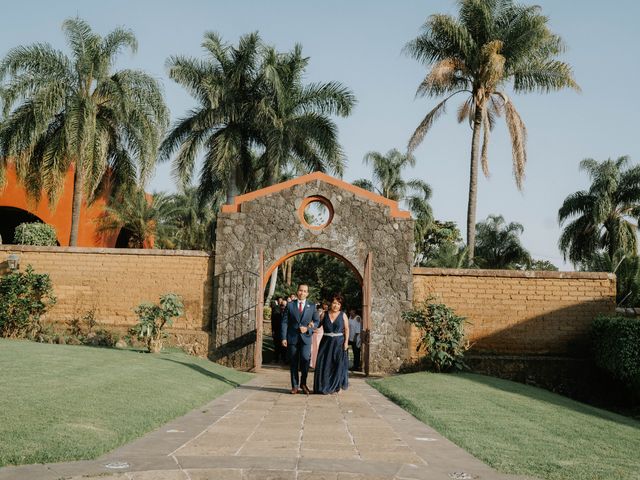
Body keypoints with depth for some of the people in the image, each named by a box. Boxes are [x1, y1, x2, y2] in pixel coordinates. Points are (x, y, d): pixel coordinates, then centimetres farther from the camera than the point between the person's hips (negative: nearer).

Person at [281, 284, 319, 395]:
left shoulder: (312, 306, 9)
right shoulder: (290, 305, 6)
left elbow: (317, 321, 12)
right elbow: (284, 322, 3)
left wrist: (308, 329, -7)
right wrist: (284, 338, -6)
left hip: (305, 337, 0)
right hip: (292, 338, 0)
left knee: (305, 359, -15)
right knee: (293, 362, 3)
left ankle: (303, 383, 3)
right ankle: (295, 386, 13)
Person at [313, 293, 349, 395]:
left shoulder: (343, 315, 2)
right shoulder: (324, 314, 5)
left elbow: (347, 329, 1)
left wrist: (346, 341, -7)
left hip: (338, 343, -1)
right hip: (326, 342, 1)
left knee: (338, 365, 1)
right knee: (324, 364, 1)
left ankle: (337, 387, 13)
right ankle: (324, 387, 11)